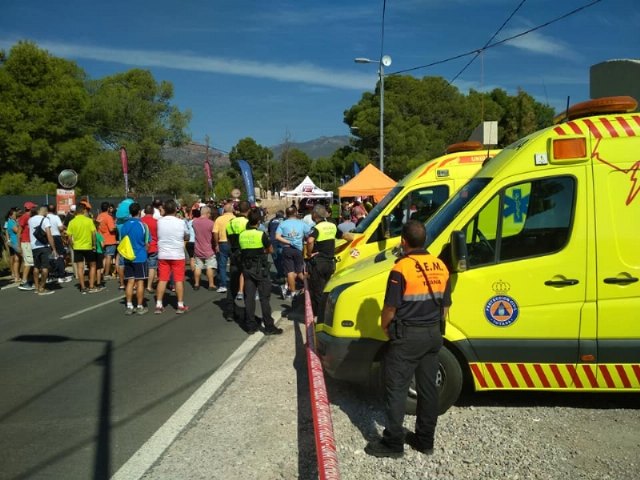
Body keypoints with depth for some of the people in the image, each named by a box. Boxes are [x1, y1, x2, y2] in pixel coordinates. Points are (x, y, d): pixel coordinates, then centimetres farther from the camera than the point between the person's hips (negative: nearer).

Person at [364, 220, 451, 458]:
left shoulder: (402, 268, -16)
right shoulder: (440, 267, 5)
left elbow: (390, 308, -15)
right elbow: (445, 307, 12)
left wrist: (385, 328, 3)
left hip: (407, 336, -7)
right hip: (432, 334, 7)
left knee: (396, 389, 2)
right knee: (428, 388, 13)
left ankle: (393, 442, 7)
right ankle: (425, 440, 23)